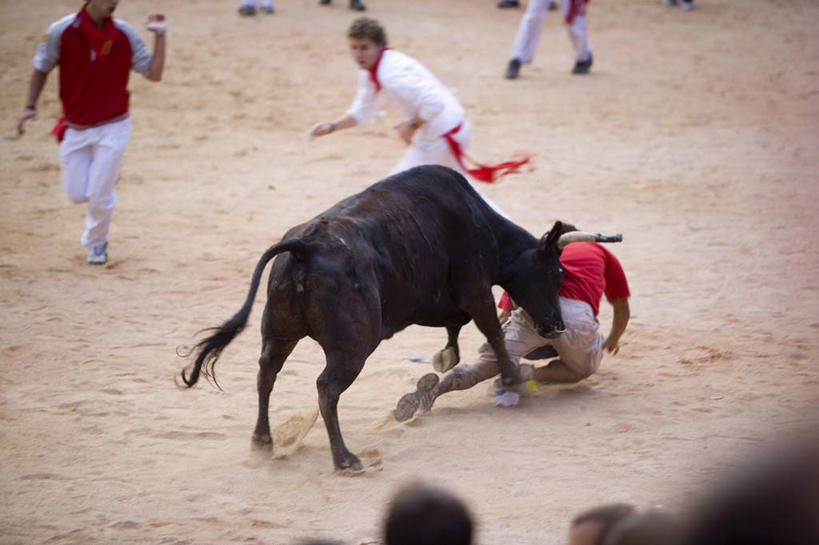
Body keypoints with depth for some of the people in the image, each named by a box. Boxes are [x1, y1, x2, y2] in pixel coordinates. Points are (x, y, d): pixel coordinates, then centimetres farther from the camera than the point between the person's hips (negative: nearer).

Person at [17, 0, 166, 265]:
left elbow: (154, 73, -4)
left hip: (112, 129, -1)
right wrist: (30, 106, -3)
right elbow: (42, 68, 3)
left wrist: (159, 37, -13)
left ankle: (96, 243, 26)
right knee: (77, 194, 2)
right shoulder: (61, 31, -11)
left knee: (100, 195, -1)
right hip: (75, 129, 1)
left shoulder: (125, 34, -8)